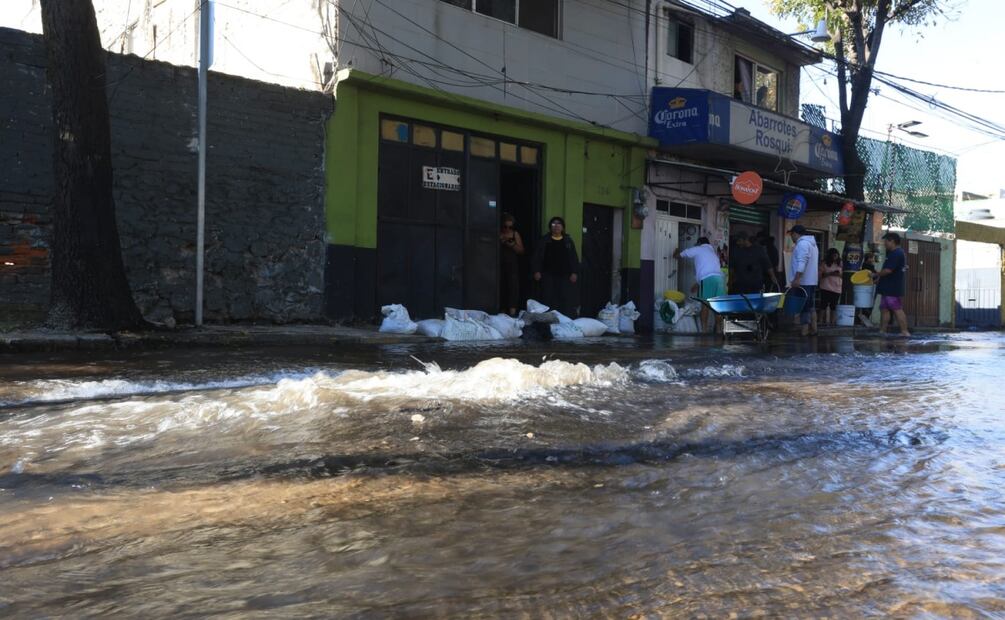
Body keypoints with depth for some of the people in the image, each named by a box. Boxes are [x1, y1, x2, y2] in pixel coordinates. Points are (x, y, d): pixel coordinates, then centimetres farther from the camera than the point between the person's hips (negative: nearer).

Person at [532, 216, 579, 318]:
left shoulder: (568, 240, 9)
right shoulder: (545, 240, 6)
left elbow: (574, 258, 6)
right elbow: (538, 256, 3)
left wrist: (574, 272, -3)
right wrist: (537, 271, -7)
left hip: (565, 275, 1)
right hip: (549, 275, -1)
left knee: (566, 301, -2)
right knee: (549, 300, -1)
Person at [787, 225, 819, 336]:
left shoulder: (802, 244, -13)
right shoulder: (812, 243, 20)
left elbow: (802, 262, -24)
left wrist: (796, 279, -28)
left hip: (803, 282, -10)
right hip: (812, 281, 10)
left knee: (804, 307, -8)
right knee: (811, 306, 14)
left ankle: (805, 330, -9)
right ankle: (813, 329, 17)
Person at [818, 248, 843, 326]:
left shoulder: (839, 264, 11)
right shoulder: (824, 263, 0)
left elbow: (842, 276, 15)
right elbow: (820, 275, -4)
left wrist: (839, 274, -7)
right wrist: (830, 273, -16)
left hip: (836, 288, 3)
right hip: (826, 288, -3)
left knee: (833, 306, 4)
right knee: (824, 305, -4)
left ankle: (832, 321, 9)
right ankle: (824, 321, 1)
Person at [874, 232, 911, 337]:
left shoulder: (896, 254, -17)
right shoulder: (900, 252, 18)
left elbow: (888, 270, -24)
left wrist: (876, 275, -10)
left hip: (892, 288, -11)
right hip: (888, 288, 11)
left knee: (897, 309, -8)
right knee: (884, 309, 11)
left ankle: (904, 332, -6)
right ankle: (882, 331, 13)